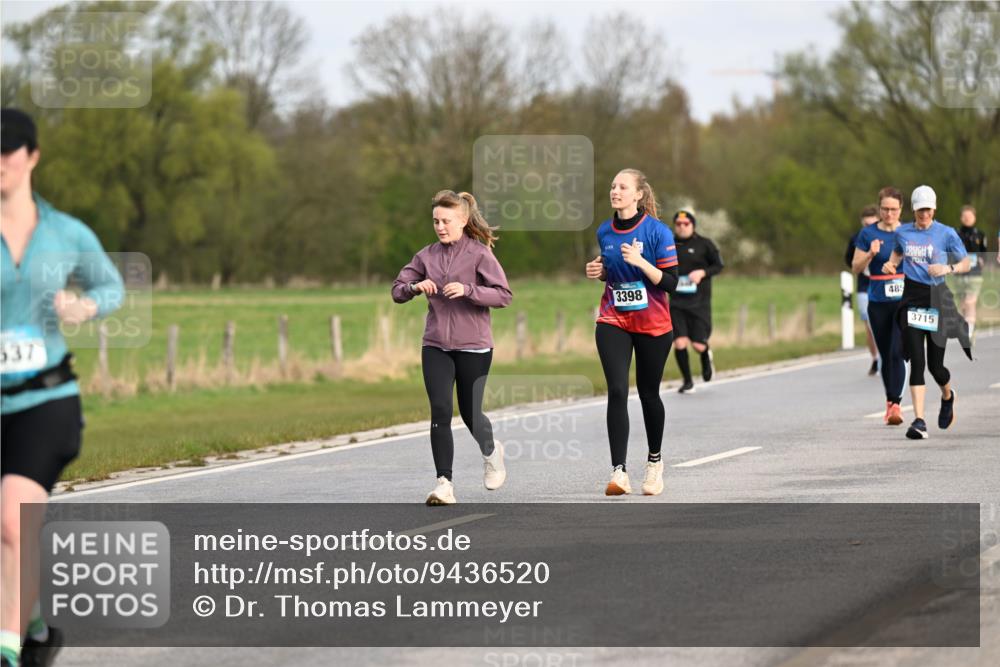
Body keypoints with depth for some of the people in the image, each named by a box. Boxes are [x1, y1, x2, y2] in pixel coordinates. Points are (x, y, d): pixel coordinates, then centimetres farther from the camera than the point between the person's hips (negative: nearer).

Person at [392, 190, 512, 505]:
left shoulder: (479, 254, -6)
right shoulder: (427, 256, 7)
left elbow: (504, 295, -10)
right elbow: (397, 291, 10)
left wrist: (468, 290, -23)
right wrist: (415, 286, -12)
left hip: (473, 346, -3)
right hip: (435, 346, 3)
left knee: (470, 412, 6)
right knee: (440, 412, -8)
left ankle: (490, 451, 39)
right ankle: (444, 483, -6)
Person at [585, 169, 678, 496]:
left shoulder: (657, 231, -10)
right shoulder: (604, 232, 4)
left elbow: (670, 282, -13)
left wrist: (640, 261, -25)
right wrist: (598, 271, -1)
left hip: (653, 324, -2)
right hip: (613, 322, 2)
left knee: (648, 393, 10)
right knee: (617, 392, -14)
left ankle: (654, 460, 34)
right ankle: (619, 472, -21)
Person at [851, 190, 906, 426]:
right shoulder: (867, 234, 2)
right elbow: (856, 269, 2)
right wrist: (870, 254, -16)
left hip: (905, 301, -1)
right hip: (878, 302, 1)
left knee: (897, 353, -15)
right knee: (886, 356, 9)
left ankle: (895, 405, -17)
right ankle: (890, 402, 24)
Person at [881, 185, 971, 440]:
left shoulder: (946, 234, -2)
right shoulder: (903, 232, 7)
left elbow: (966, 264, 1)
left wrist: (948, 268, -18)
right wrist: (890, 264, 6)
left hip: (937, 297, -2)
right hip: (911, 299, 2)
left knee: (935, 364, 2)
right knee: (916, 360, -10)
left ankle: (947, 397, 38)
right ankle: (919, 421, -12)